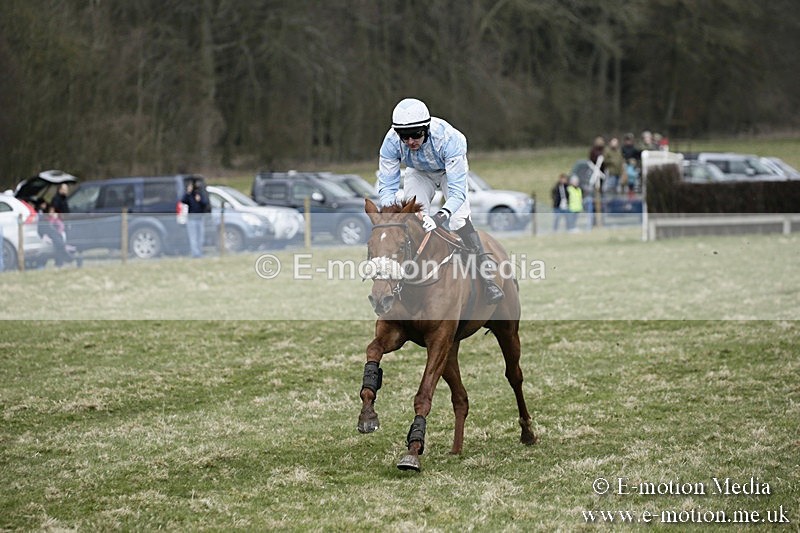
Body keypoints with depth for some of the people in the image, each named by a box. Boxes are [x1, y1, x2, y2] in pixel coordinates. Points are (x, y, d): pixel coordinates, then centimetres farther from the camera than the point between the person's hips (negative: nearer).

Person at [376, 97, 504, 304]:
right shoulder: (391, 142, -35)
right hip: (418, 172, 3)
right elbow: (386, 186, -29)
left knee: (459, 219, -21)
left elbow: (457, 190, -44)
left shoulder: (448, 138, -43)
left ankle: (488, 279, -18)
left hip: (450, 169, -3)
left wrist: (440, 217, -62)